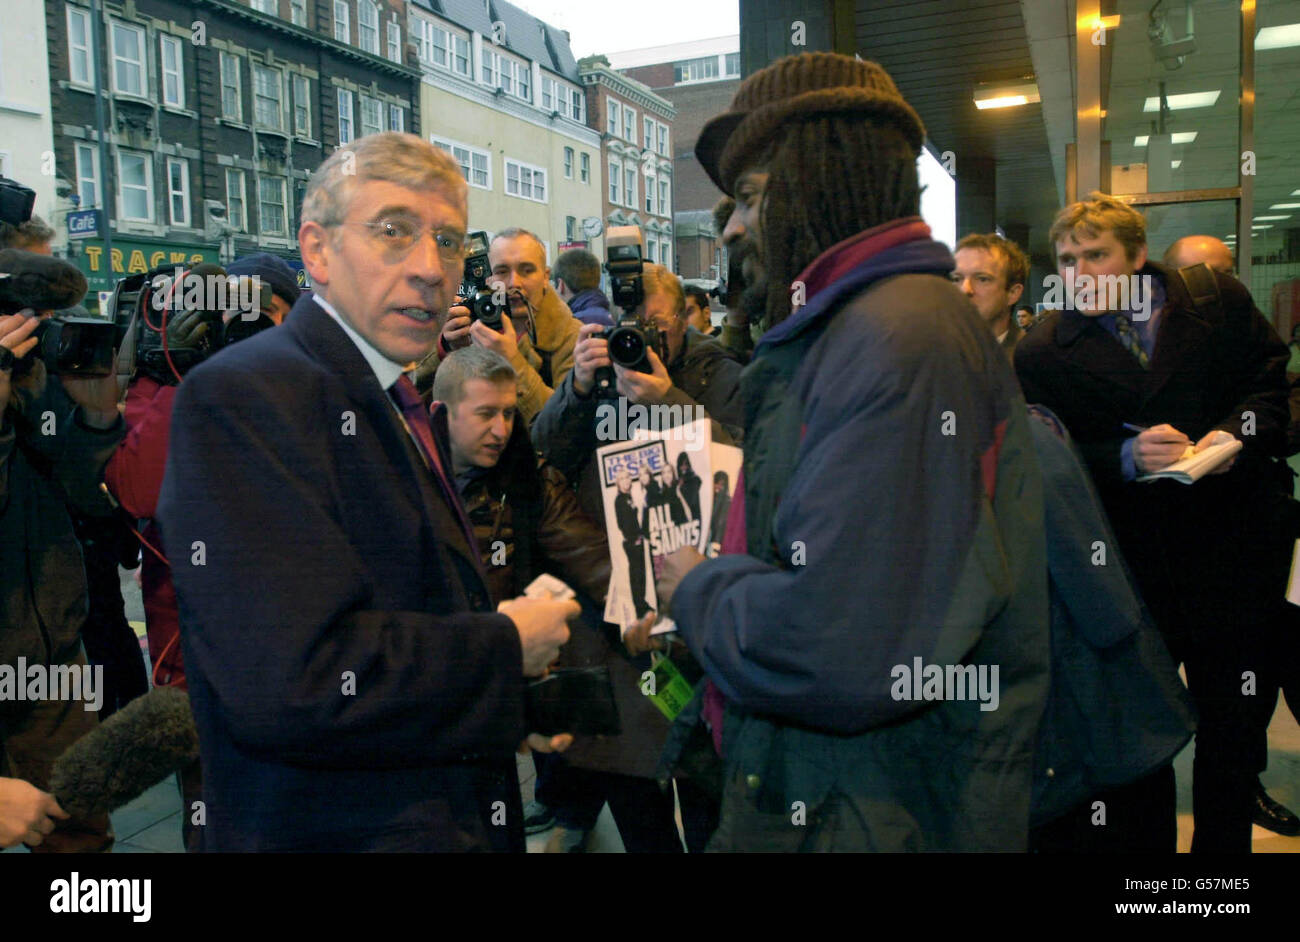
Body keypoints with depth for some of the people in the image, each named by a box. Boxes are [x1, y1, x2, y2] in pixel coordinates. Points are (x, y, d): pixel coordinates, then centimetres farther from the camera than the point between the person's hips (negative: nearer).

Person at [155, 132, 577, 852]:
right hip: (336, 830, -8)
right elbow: (289, 680, -29)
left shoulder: (401, 407, 9)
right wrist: (504, 648, -18)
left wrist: (511, 697, 2)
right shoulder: (240, 395, -20)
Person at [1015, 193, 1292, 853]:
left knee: (1233, 725, 14)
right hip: (1129, 568, -1)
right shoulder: (1041, 354, -5)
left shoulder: (1219, 300, 1)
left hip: (1230, 551, 2)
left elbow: (1273, 377, 7)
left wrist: (1238, 432, -12)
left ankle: (1222, 846, 35)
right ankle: (1144, 843, 33)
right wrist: (1128, 457, -23)